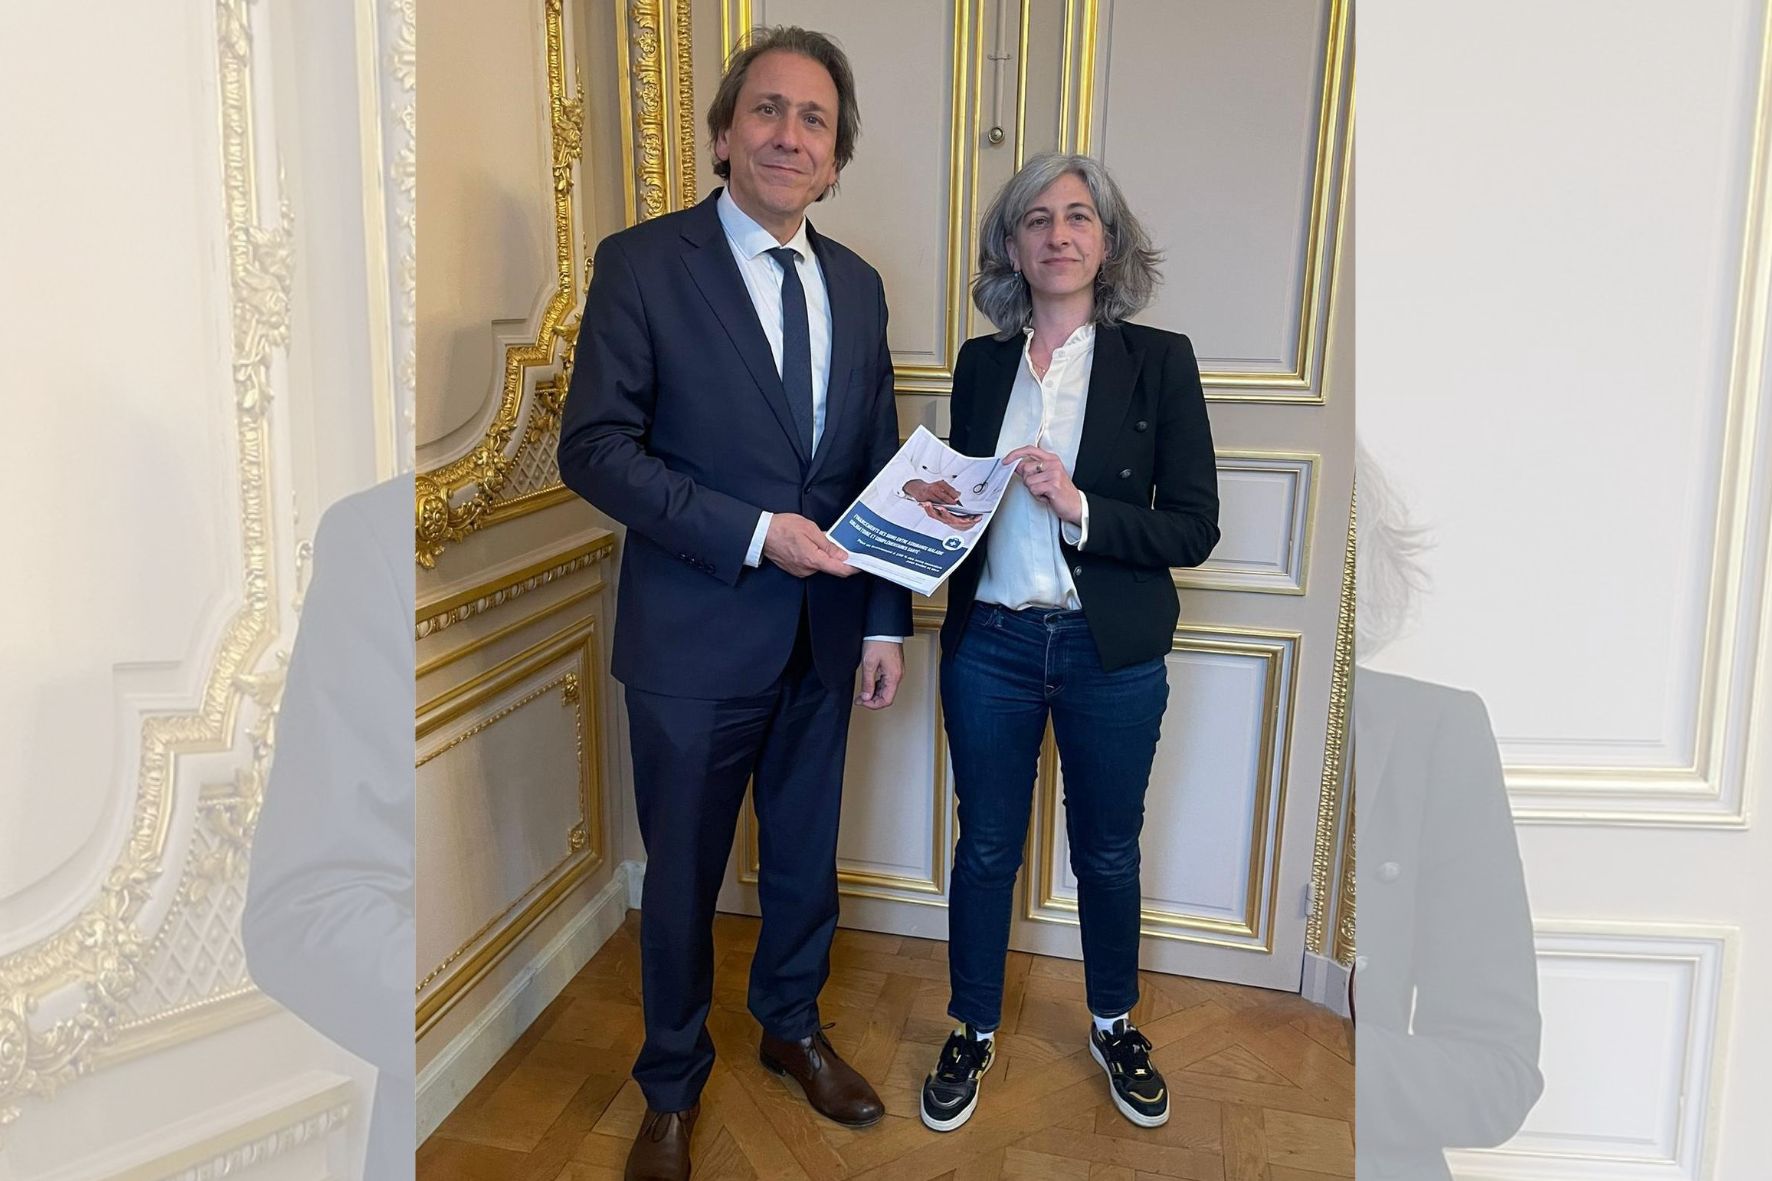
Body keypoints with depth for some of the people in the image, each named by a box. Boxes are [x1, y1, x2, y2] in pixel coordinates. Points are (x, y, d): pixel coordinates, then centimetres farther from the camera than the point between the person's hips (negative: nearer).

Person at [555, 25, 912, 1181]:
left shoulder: (857, 285, 6)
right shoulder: (642, 264, -9)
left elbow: (881, 464, 9)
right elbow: (593, 446, -14)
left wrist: (887, 621, 4)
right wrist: (753, 532, -21)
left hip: (823, 632, 5)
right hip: (695, 636, -4)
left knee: (807, 853, 20)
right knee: (684, 873, 12)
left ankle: (793, 1025, 46)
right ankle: (674, 1084, 36)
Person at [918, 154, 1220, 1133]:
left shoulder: (1159, 361, -5)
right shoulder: (981, 365, 4)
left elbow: (1193, 529, -9)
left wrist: (1080, 507, -21)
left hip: (1111, 652, -1)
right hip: (991, 641, 2)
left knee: (1107, 853, 16)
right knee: (985, 848, 13)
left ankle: (1113, 1025, 40)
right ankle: (973, 1032, 34)